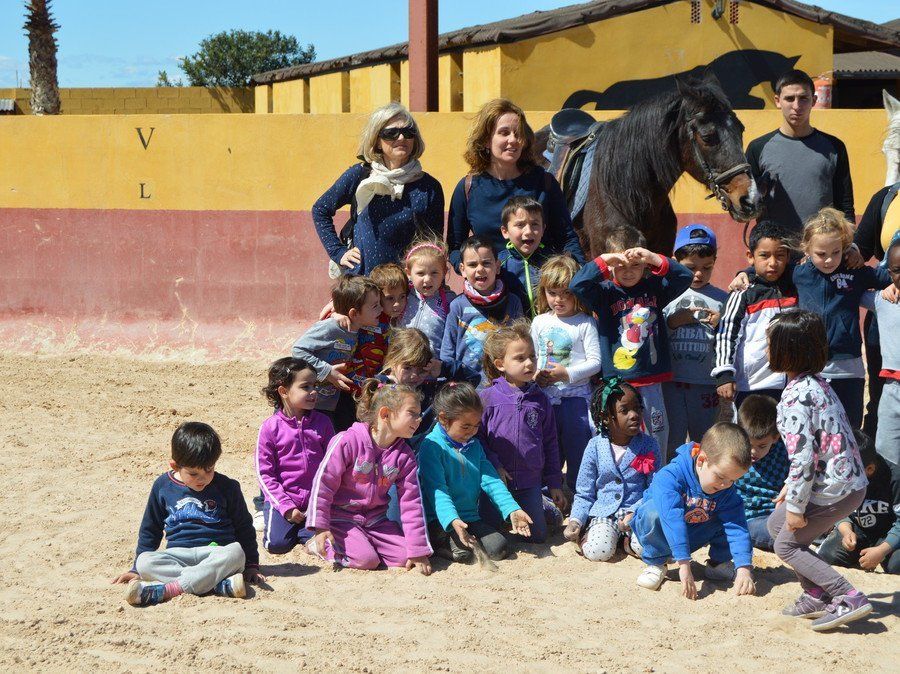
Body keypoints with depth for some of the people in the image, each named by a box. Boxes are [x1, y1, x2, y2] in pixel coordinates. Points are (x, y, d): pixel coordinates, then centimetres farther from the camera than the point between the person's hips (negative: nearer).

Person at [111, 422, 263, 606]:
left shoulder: (226, 487, 7)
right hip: (178, 554, 1)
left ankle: (167, 590, -46)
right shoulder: (162, 486, 10)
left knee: (235, 552, -37)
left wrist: (251, 565, 12)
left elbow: (244, 527, 16)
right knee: (145, 562, -32)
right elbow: (149, 530, 20)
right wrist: (135, 570, 17)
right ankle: (220, 585, -43)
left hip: (217, 552, -1)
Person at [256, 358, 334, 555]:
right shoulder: (270, 427, -5)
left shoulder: (323, 423, 3)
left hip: (316, 500, 2)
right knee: (276, 544, -20)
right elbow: (264, 473, -5)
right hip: (283, 499, -2)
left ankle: (298, 529, 11)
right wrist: (286, 507, -12)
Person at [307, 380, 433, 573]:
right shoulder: (348, 441, -18)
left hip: (375, 519, 5)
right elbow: (323, 483, -14)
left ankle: (363, 542, 11)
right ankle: (321, 544, 1)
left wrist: (419, 550, -5)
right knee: (366, 560, -24)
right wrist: (320, 527, -19)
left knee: (405, 556, -11)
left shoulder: (405, 456, -2)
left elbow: (411, 502, -1)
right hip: (341, 518, -5)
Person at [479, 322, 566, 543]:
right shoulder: (487, 398, -8)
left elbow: (550, 443, 8)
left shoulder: (540, 399, 2)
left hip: (530, 481, 2)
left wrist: (555, 484, 9)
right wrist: (494, 465, -18)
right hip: (497, 480, -2)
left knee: (538, 535, 3)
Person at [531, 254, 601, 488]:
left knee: (577, 454, 1)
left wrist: (568, 374, -18)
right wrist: (535, 376, -5)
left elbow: (595, 362, -9)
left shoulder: (585, 324, -5)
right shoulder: (539, 322, 9)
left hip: (576, 396, -4)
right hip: (545, 397, 4)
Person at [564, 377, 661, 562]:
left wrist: (634, 513, -20)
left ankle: (627, 538, 3)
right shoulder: (595, 446, 0)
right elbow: (584, 494, 6)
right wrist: (575, 521, -10)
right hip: (603, 513, 0)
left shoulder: (648, 446, -1)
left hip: (637, 513, 0)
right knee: (597, 551, -27)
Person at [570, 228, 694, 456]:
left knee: (658, 430, 11)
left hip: (651, 378, 3)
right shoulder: (605, 292, -2)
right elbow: (577, 286, -17)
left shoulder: (654, 287, 5)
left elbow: (685, 277, -6)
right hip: (616, 379, -3)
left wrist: (654, 259, -19)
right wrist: (603, 261, -22)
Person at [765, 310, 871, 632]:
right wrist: (791, 485, 23)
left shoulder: (795, 396, -21)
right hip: (850, 480, 9)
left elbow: (803, 457, -25)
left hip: (833, 490, -9)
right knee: (776, 523, 21)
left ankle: (849, 598, -2)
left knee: (787, 544, 7)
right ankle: (816, 595, 21)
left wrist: (795, 506, -16)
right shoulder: (819, 384, 9)